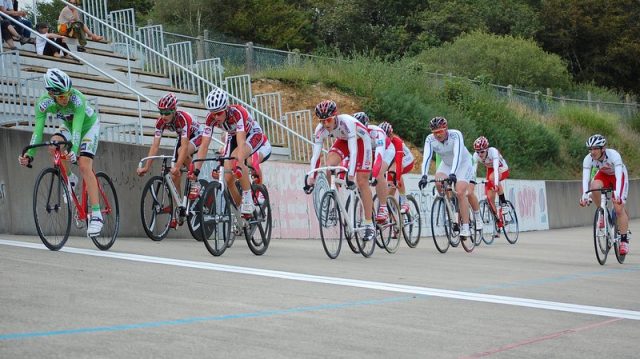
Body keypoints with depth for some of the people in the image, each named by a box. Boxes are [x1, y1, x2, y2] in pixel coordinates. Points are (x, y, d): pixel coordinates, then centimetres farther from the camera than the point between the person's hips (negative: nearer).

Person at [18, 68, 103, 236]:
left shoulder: (77, 99, -39)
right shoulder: (43, 103, -28)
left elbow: (77, 129, -47)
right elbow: (38, 130, -31)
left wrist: (73, 151, -62)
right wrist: (29, 155, -44)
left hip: (89, 126, -4)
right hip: (68, 126, 4)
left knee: (84, 166, -20)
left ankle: (96, 214, -19)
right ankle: (70, 179, -1)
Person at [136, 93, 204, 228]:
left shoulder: (183, 118, -38)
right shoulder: (161, 121, -22)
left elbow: (184, 146, -45)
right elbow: (155, 145, -23)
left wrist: (177, 167, -55)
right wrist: (146, 167, -32)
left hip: (197, 135, -6)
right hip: (182, 138, 6)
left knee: (182, 151, -39)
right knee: (174, 176, -5)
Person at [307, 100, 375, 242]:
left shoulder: (347, 122, -39)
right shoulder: (320, 129, -25)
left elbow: (353, 151, -44)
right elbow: (315, 155, -26)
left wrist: (350, 177, -51)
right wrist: (311, 180, -34)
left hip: (361, 140, -4)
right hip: (343, 140, 5)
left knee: (362, 182, -9)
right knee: (328, 166, -22)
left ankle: (369, 225, -3)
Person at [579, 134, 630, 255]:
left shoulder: (614, 155, -37)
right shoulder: (588, 159, -29)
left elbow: (619, 176, -45)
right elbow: (585, 178, -36)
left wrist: (617, 195, -58)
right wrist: (585, 196, -51)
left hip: (619, 175, -3)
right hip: (603, 175, 3)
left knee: (619, 208, -13)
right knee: (594, 187, -32)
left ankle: (624, 240, 0)